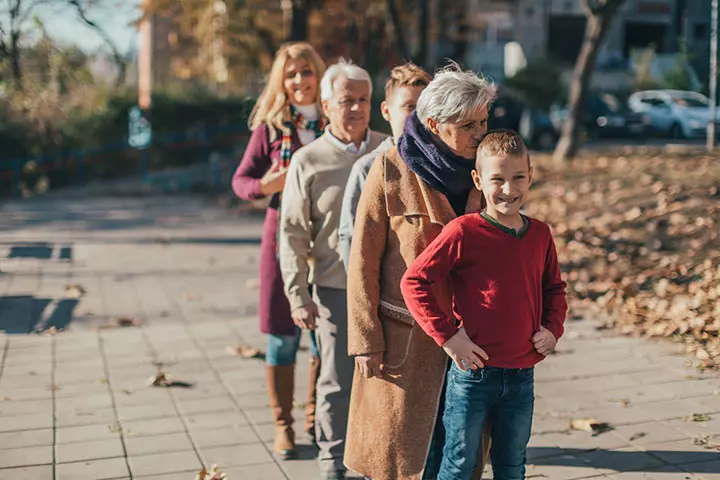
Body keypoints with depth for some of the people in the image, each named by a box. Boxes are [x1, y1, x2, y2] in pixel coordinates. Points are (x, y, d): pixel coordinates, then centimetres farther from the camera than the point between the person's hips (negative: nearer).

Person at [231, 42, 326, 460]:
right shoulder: (271, 125, 1)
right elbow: (241, 179, 4)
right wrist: (264, 186, -18)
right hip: (284, 238, -1)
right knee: (283, 335, 4)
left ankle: (316, 419, 25)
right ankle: (283, 424, 19)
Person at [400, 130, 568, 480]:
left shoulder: (540, 234, 4)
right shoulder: (463, 232, -12)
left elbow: (554, 287, 20)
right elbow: (414, 281, -13)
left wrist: (553, 327, 4)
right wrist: (447, 336, -16)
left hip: (522, 376, 5)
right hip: (473, 373, -5)